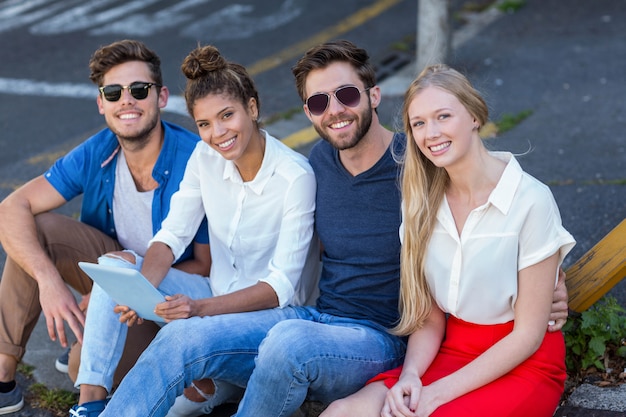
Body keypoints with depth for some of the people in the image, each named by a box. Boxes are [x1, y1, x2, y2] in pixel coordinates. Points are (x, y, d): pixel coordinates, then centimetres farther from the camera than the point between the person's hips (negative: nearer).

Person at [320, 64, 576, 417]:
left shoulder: (531, 200, -15)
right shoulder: (422, 202, 3)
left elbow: (528, 334, -12)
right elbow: (430, 320, 6)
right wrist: (410, 375, -15)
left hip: (522, 364, -4)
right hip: (452, 352, 4)